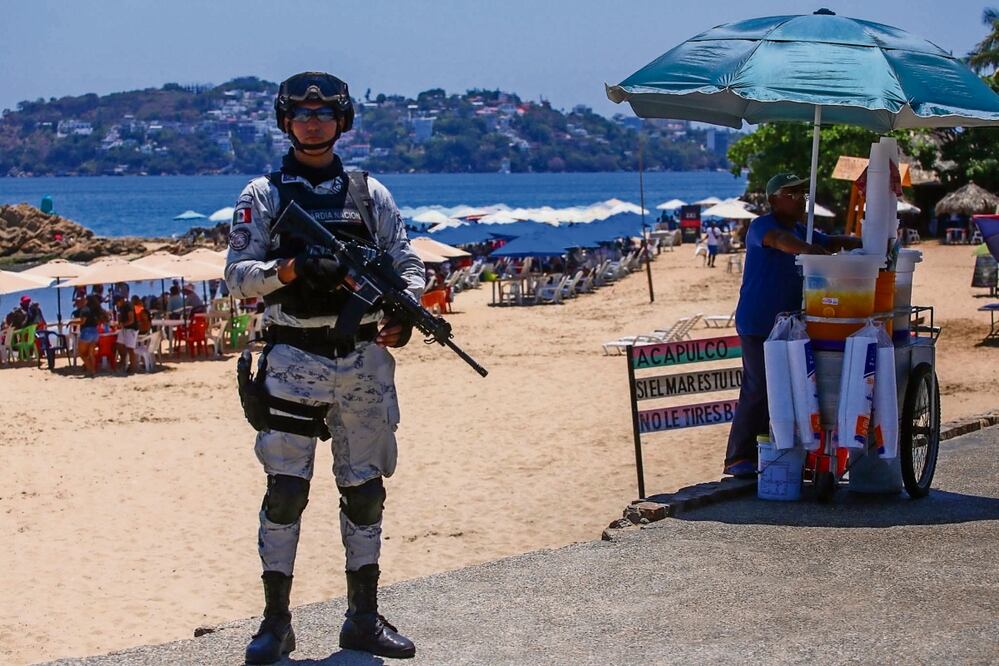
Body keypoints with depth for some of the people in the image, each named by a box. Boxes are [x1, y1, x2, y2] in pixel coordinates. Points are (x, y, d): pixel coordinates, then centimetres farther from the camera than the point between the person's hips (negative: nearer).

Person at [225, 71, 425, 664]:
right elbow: (237, 275, -1)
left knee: (365, 490, 7)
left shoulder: (370, 193, 10)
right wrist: (288, 270, -20)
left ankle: (364, 618, 16)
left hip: (364, 357, 3)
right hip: (293, 359, -2)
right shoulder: (263, 195, 4)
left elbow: (409, 264, 11)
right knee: (285, 491, -5)